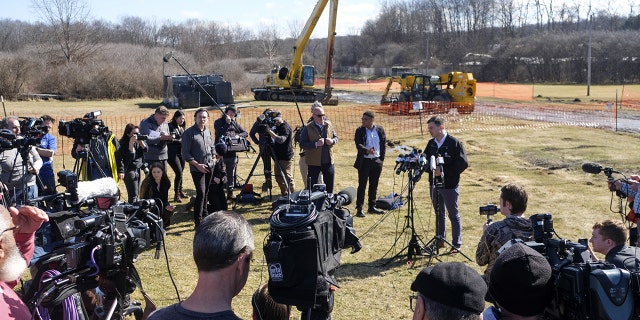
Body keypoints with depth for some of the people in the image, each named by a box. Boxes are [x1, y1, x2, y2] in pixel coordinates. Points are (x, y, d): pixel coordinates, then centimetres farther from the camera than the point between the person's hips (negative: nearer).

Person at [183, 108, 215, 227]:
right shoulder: (189, 133, -9)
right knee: (201, 193, -12)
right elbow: (185, 153, -11)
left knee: (205, 193, 16)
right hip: (197, 168, -6)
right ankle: (198, 222, -5)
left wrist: (212, 158, 7)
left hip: (209, 167, 6)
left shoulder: (208, 132, 11)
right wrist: (198, 165, -15)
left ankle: (204, 217, 29)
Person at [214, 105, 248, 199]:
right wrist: (227, 123, -17)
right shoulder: (218, 122, 1)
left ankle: (230, 193, 19)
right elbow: (220, 133, -16)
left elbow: (246, 133, 11)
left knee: (231, 174, 10)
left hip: (232, 153, 4)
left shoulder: (235, 123, 14)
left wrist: (238, 135, -8)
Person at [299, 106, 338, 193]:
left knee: (330, 185, 14)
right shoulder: (307, 128, -8)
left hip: (328, 161, 4)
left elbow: (336, 137, 16)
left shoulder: (329, 125, 6)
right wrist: (316, 144, -23)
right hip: (314, 163, -4)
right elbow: (302, 144, -12)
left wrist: (332, 141, -7)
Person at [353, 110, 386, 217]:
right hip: (364, 161, -3)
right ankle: (359, 209, 5)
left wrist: (381, 158, 5)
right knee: (362, 185, 0)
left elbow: (384, 144, 10)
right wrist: (366, 151, -35)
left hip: (377, 161, 3)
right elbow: (358, 145, -17)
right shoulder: (360, 131, -5)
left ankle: (372, 207, 22)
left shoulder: (380, 130, 3)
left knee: (374, 185, 11)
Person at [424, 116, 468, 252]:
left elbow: (463, 164, -15)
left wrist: (444, 171, -21)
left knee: (454, 215, 4)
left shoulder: (454, 143, -12)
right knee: (439, 214, 17)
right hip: (434, 184, 6)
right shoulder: (431, 143, 7)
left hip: (449, 186, -6)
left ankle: (456, 244, 13)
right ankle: (440, 239, 29)